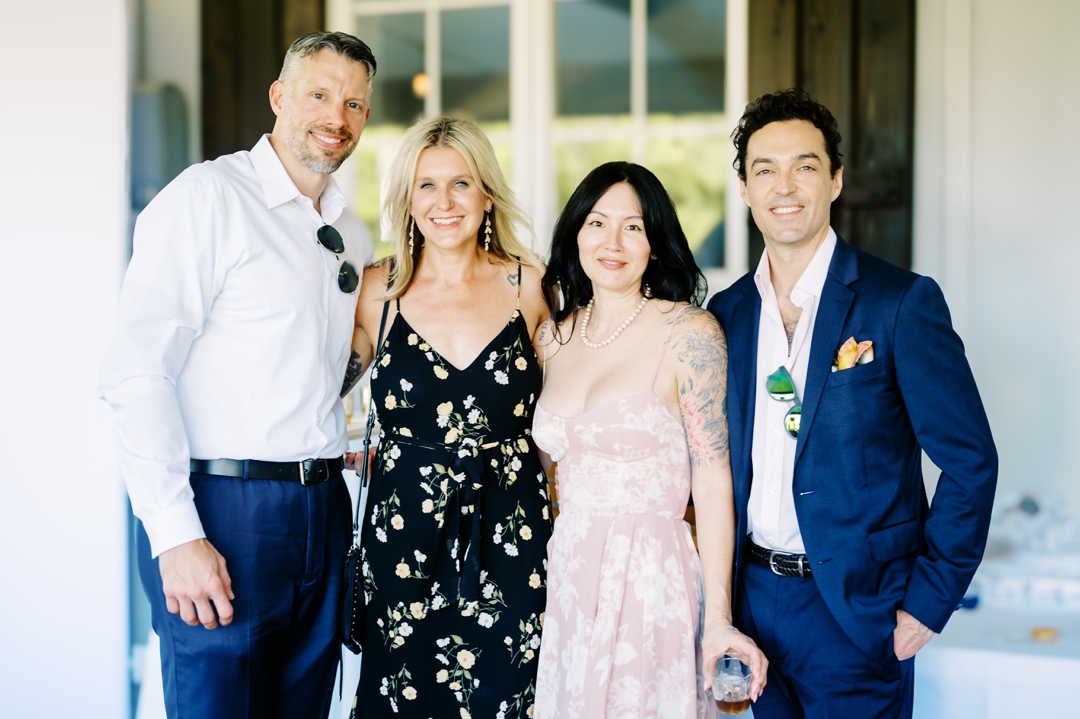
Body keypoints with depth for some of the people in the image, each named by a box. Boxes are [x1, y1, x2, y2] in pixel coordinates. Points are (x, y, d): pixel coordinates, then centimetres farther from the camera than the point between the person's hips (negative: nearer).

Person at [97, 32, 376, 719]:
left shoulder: (353, 234, 14)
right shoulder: (207, 198, -8)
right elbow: (138, 372, -15)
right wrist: (177, 535, -21)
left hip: (323, 507, 7)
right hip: (224, 509, -7)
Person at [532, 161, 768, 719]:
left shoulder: (688, 333, -8)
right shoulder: (553, 337, 8)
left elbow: (712, 477, -10)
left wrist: (718, 619, -15)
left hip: (650, 585, -5)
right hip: (565, 583, 5)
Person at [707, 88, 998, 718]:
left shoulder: (902, 302, -10)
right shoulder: (727, 311, 5)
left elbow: (970, 461, -9)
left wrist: (929, 600, -11)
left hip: (855, 610, -4)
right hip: (754, 597, 5)